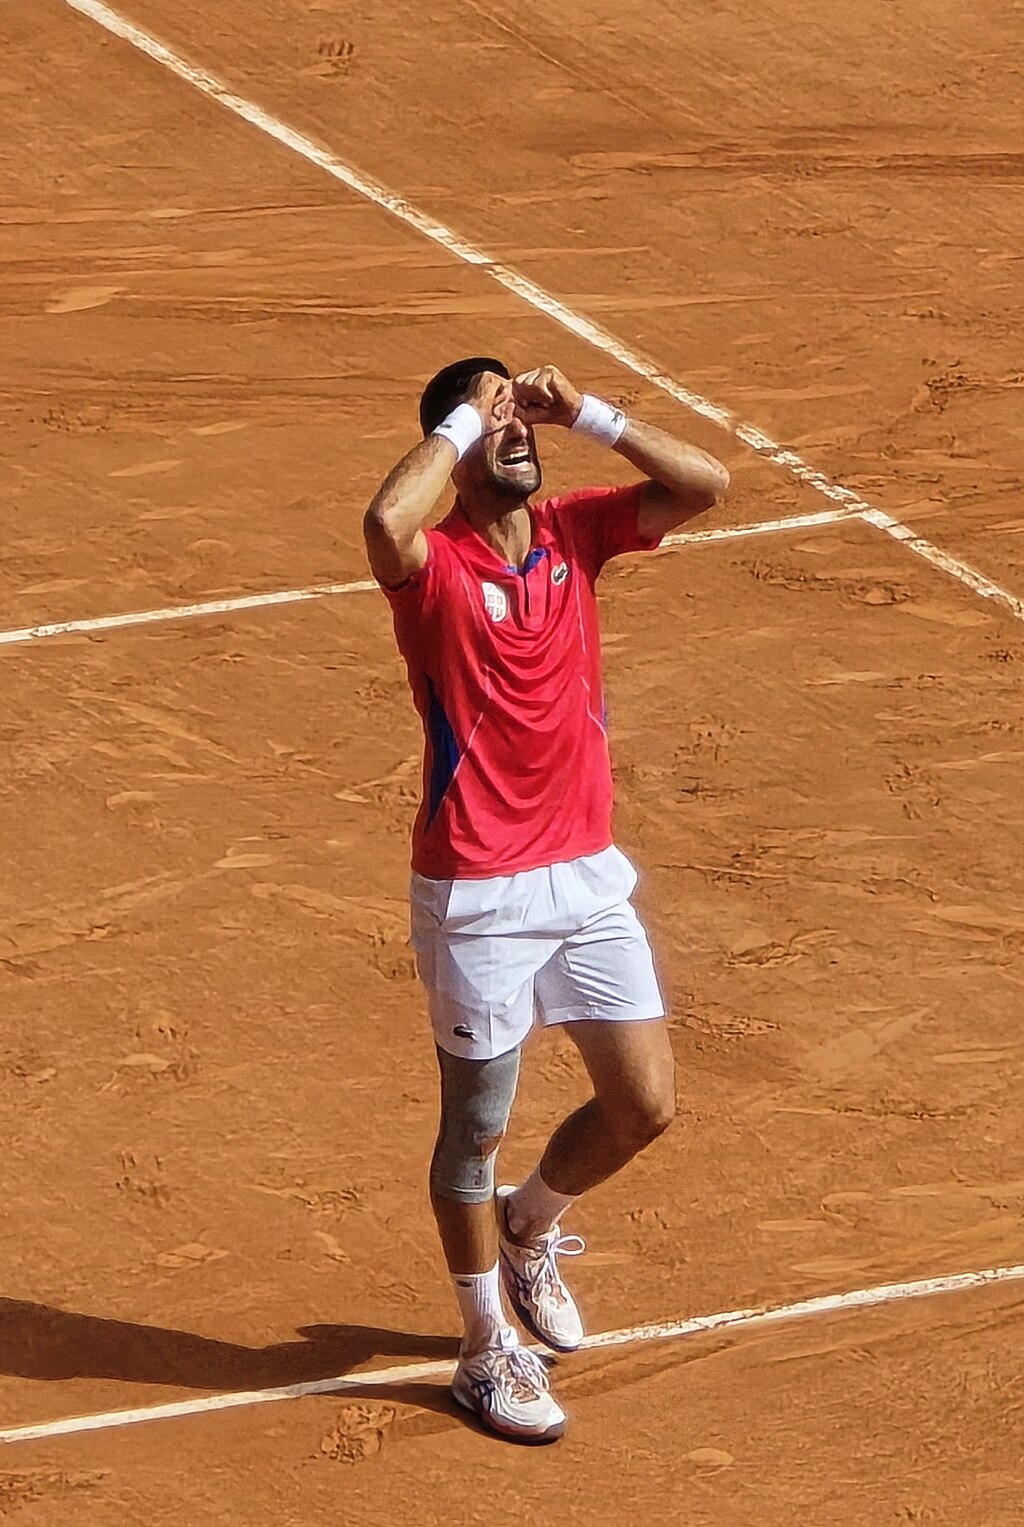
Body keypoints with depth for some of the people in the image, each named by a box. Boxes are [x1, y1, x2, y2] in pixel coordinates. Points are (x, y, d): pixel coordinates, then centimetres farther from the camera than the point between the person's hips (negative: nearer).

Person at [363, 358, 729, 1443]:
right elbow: (387, 522, -37)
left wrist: (582, 412, -14)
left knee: (644, 1106, 8)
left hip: (589, 874, 5)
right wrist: (463, 418, -24)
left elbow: (705, 485, -6)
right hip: (478, 896, -5)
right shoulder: (433, 566, -13)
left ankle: (529, 1229, 38)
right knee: (476, 1127, 7)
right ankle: (488, 1347, 24)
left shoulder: (574, 533, 3)